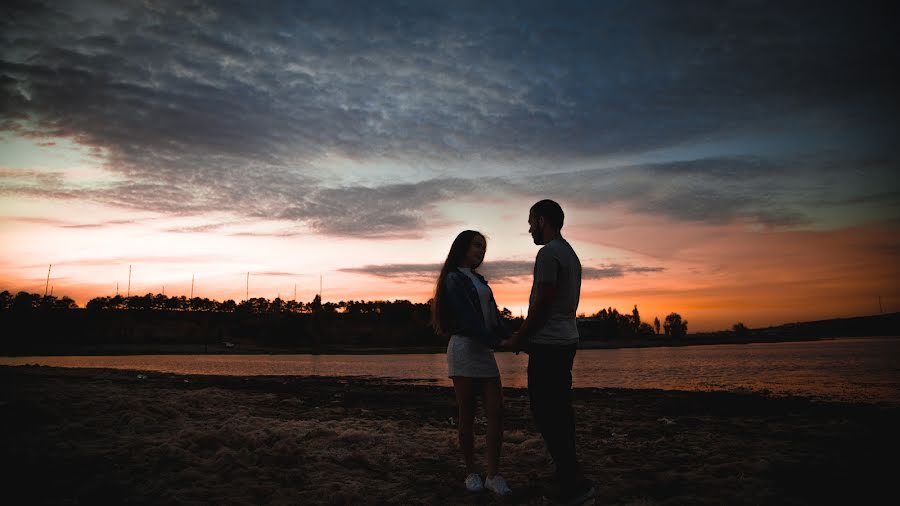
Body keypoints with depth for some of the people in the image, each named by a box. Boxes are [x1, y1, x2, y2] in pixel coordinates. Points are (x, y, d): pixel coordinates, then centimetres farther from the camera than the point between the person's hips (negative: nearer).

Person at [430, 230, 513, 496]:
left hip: (484, 349, 7)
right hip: (464, 347, -7)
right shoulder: (454, 279, -3)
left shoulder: (478, 280, 20)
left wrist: (509, 338, -5)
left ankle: (493, 475, 1)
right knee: (467, 414, 1)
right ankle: (471, 473, 12)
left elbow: (493, 315, 11)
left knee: (496, 412, -2)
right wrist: (495, 340, -19)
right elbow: (466, 318, -14)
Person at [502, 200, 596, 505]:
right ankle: (569, 480, 19)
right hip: (566, 340, 10)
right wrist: (526, 337, 20)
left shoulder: (549, 253, -13)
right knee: (559, 412, 13)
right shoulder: (570, 254, 18)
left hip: (548, 345, -10)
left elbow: (541, 305, -17)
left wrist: (517, 339, -6)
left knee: (546, 414, -7)